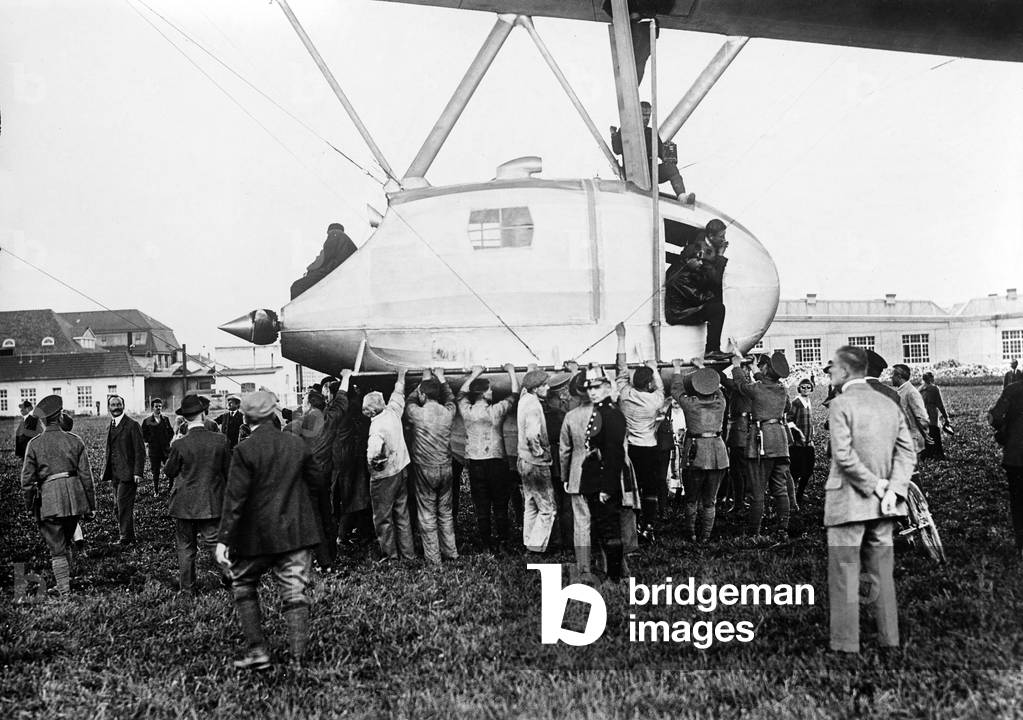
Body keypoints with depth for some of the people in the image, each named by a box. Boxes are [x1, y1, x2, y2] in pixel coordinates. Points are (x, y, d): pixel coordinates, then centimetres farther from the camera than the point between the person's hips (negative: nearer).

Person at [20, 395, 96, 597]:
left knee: (57, 549, 4)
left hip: (48, 500, -2)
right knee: (66, 544, 21)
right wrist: (91, 505, 8)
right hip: (74, 497, 2)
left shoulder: (34, 444, -1)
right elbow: (86, 475, 2)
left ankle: (65, 591, 1)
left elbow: (27, 479, -1)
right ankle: (64, 583, 28)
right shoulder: (75, 441, 2)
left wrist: (29, 506, 13)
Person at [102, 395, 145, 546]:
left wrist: (138, 473, -17)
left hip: (127, 474, -8)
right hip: (115, 475, 8)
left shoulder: (132, 425, -8)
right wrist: (108, 472, 15)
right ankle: (130, 538, 20)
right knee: (119, 507, 11)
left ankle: (126, 539, -4)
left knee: (124, 506, -10)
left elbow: (140, 451, -11)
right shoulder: (111, 426, 15)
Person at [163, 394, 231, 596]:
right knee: (215, 544, 6)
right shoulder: (220, 440, -8)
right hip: (212, 504, 1)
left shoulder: (180, 445, -13)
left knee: (185, 548, 12)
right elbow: (228, 471, 2)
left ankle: (187, 589, 19)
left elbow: (169, 473, 0)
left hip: (185, 504, -1)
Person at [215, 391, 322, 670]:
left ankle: (257, 651, 10)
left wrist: (223, 539, -12)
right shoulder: (297, 444, 2)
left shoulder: (244, 451, -12)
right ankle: (298, 656, 8)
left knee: (243, 585, 15)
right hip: (297, 531, 3)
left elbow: (234, 498, -14)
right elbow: (312, 481, 12)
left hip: (257, 533, -3)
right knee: (295, 592, 7)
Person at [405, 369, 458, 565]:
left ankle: (433, 557, 12)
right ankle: (450, 551, 24)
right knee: (446, 512, 17)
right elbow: (450, 398, 18)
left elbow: (409, 402, 9)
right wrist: (441, 380, 27)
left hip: (425, 470, -3)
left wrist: (424, 381, 16)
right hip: (446, 468, 4)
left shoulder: (417, 414, -14)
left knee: (427, 514, 6)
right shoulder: (448, 412, -6)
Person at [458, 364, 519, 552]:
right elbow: (514, 394, 4)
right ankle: (502, 540, 17)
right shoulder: (496, 410, -11)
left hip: (475, 463, 3)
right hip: (496, 461, -2)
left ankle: (487, 543, 14)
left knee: (481, 506, 8)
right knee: (500, 505, 10)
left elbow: (461, 393, 18)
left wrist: (474, 374, 26)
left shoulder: (466, 410, -4)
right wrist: (511, 371, 16)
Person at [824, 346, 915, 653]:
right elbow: (908, 451, 2)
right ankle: (889, 638, 22)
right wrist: (892, 489, -6)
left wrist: (876, 486, -14)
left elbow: (844, 455, -21)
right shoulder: (890, 405, 7)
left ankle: (846, 644, 7)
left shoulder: (841, 404, -12)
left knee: (844, 575, 2)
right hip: (883, 505, 6)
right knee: (882, 573, 16)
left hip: (848, 502, -6)